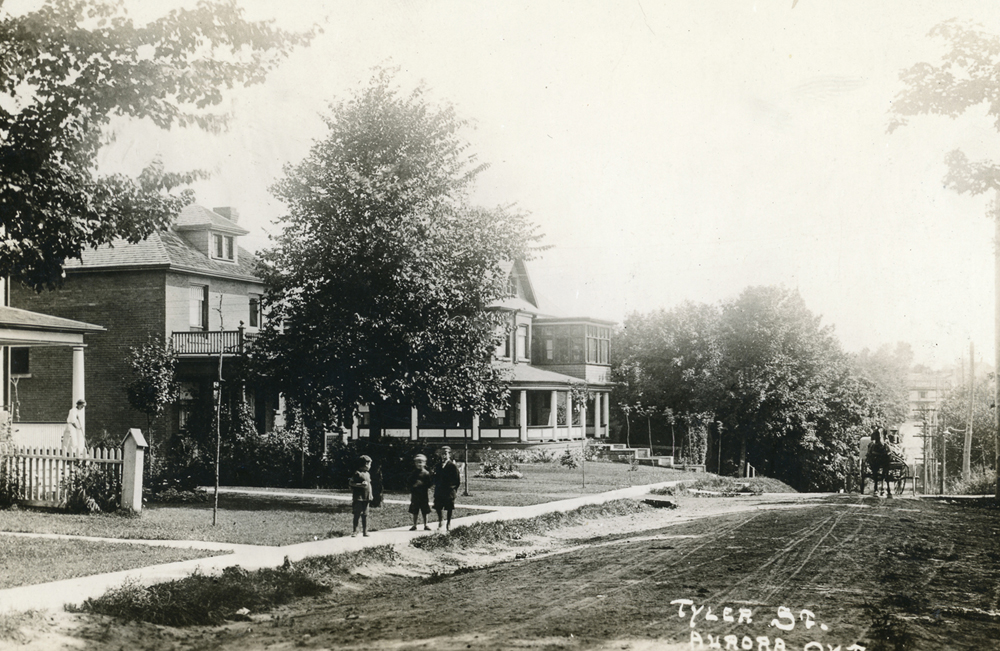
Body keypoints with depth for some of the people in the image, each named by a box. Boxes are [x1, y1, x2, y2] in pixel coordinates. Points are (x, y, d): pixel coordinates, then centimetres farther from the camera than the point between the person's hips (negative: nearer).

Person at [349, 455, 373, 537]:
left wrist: (370, 494, 17)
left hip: (366, 498, 7)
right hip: (359, 498, -7)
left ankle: (365, 531, 12)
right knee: (357, 515, -4)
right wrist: (361, 484, -21)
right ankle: (355, 531, 0)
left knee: (365, 515, 8)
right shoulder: (358, 474, -8)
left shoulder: (367, 474, 16)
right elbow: (351, 483, -11)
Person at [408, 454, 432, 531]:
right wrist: (413, 486, -12)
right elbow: (409, 483, 6)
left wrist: (422, 484, -18)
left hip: (423, 495, -2)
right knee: (414, 511, 6)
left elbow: (429, 485, -4)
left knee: (424, 511, 4)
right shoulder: (413, 473, 4)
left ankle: (425, 525, 13)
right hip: (415, 495, 2)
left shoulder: (426, 473, -3)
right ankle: (414, 525, 15)